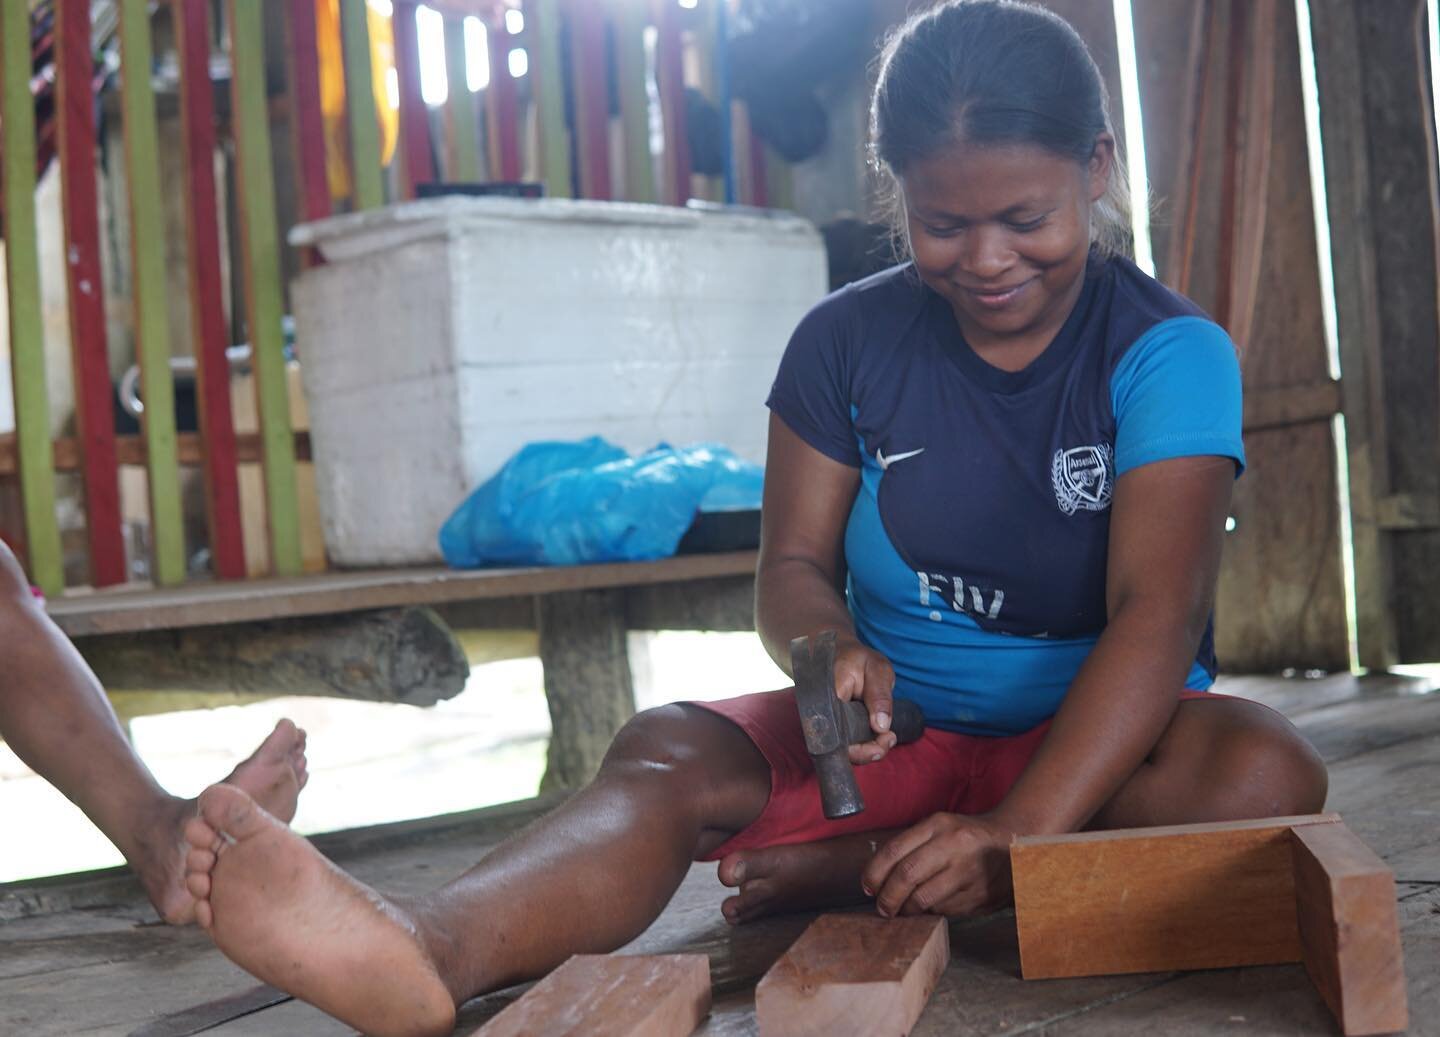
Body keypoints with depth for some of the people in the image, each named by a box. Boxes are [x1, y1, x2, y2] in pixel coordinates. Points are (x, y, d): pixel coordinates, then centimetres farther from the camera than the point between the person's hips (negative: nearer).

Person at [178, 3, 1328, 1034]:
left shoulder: (1169, 353, -11)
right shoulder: (848, 341, 1)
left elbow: (1156, 615, -23)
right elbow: (791, 564, 1)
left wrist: (1017, 836, -37)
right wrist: (832, 650, -26)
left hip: (1090, 740, -1)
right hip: (897, 727, 2)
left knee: (1264, 772, -34)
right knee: (670, 751, -27)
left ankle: (856, 874, -30)